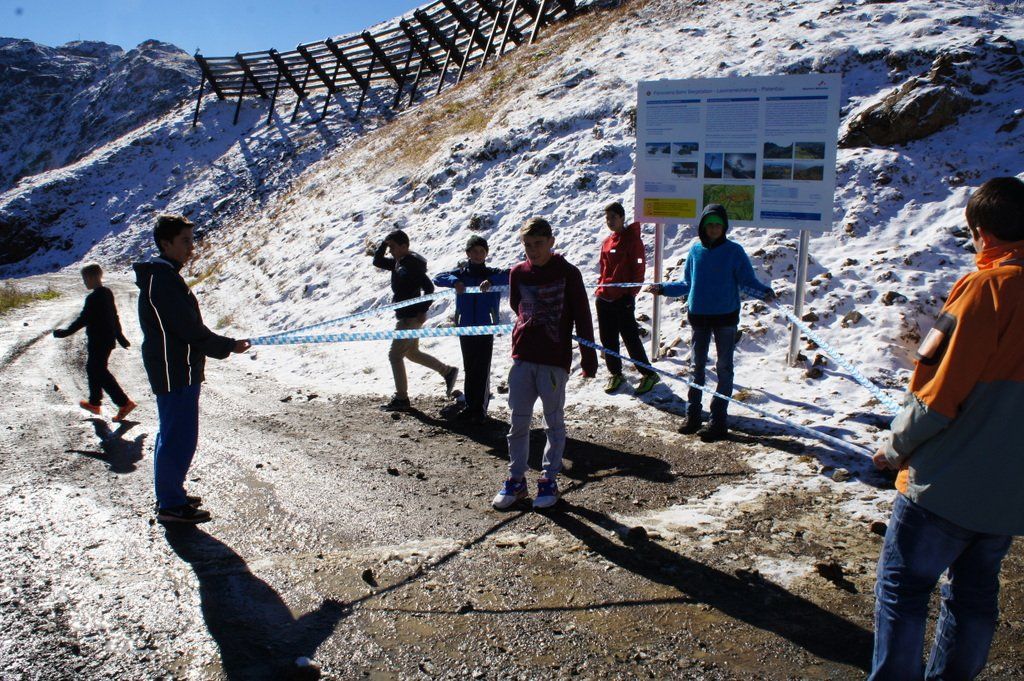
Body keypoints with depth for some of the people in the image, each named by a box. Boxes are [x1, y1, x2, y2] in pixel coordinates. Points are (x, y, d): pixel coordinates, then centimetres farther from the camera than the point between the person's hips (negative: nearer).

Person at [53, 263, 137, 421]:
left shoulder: (93, 298, -20)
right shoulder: (108, 293, 9)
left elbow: (83, 319, -19)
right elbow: (115, 317, 16)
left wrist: (66, 332, -11)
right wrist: (120, 337, 22)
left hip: (97, 342, -10)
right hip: (108, 340, 10)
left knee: (99, 372, -4)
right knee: (93, 368, 21)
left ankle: (124, 403, -10)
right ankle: (94, 403, 31)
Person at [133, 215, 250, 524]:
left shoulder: (162, 275, 15)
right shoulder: (163, 279, -18)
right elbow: (191, 329, -20)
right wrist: (229, 346, -10)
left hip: (174, 370, 11)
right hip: (176, 373, -11)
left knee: (172, 434, 18)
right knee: (180, 437, -4)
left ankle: (169, 495, 30)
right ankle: (171, 505, 6)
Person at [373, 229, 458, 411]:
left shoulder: (412, 264, -18)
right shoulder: (398, 262, 10)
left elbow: (429, 288, -22)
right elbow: (377, 261, 18)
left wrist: (422, 311, -21)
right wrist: (384, 243, 5)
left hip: (411, 317, -10)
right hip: (405, 316, 10)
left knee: (395, 355, -5)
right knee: (412, 353, 20)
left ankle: (401, 398, 3)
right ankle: (448, 371, 28)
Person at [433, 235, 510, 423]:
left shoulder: (492, 273, 2)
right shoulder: (461, 273, 6)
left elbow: (511, 275, -15)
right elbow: (438, 278, -5)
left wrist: (491, 281, -30)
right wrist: (454, 281, -24)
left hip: (486, 328, -2)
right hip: (465, 327, 3)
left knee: (482, 369, -3)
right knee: (469, 369, 11)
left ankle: (480, 409, 5)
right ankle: (471, 406, 22)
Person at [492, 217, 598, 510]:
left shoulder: (568, 273, -6)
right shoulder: (518, 273, 4)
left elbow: (582, 317, -4)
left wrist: (589, 358, -4)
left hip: (555, 361, -3)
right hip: (522, 358, 4)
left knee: (554, 423, 8)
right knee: (518, 422, 7)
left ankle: (549, 480, 20)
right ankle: (516, 480, 19)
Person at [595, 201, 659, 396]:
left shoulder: (632, 239, -8)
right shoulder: (607, 242, 12)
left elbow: (638, 269, -11)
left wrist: (631, 293, -14)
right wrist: (600, 288, 14)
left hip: (623, 299, -7)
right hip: (604, 298, 7)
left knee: (631, 338, -3)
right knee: (608, 339, 11)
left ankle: (648, 374, 9)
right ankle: (615, 374, 25)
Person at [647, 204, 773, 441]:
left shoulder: (734, 251, -6)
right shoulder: (695, 250, 4)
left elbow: (747, 281, -7)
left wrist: (764, 291, -25)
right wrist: (662, 288, 10)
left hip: (725, 317, -4)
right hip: (698, 316, 4)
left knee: (724, 368, 5)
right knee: (697, 367, 12)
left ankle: (719, 420, 12)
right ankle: (693, 416, 23)